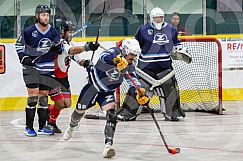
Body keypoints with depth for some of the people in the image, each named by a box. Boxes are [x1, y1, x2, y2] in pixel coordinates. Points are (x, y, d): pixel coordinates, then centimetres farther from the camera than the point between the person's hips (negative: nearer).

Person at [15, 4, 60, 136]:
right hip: (31, 67, -4)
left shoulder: (53, 32, 0)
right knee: (33, 96, -9)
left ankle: (42, 127, 15)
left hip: (46, 68, 4)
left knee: (43, 96, 8)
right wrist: (23, 57, -9)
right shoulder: (29, 31, -9)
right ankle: (28, 127, -3)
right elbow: (18, 44, 3)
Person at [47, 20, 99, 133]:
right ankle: (51, 123, 13)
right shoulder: (59, 43, -23)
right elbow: (71, 51, -42)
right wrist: (86, 47, -56)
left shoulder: (71, 45, 6)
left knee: (67, 103, 4)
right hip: (51, 76, -8)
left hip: (63, 77, 8)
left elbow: (79, 60, 8)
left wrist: (85, 63, -16)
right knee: (60, 103, -11)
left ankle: (49, 110, 30)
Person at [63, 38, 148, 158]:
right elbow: (104, 57, -48)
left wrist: (141, 95, -20)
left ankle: (108, 145, -27)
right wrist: (116, 60, -70)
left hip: (107, 92, 3)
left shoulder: (130, 66, -8)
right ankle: (72, 127, 51)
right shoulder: (114, 52, -26)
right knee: (80, 110, 16)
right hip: (93, 86, -3)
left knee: (111, 112, -22)